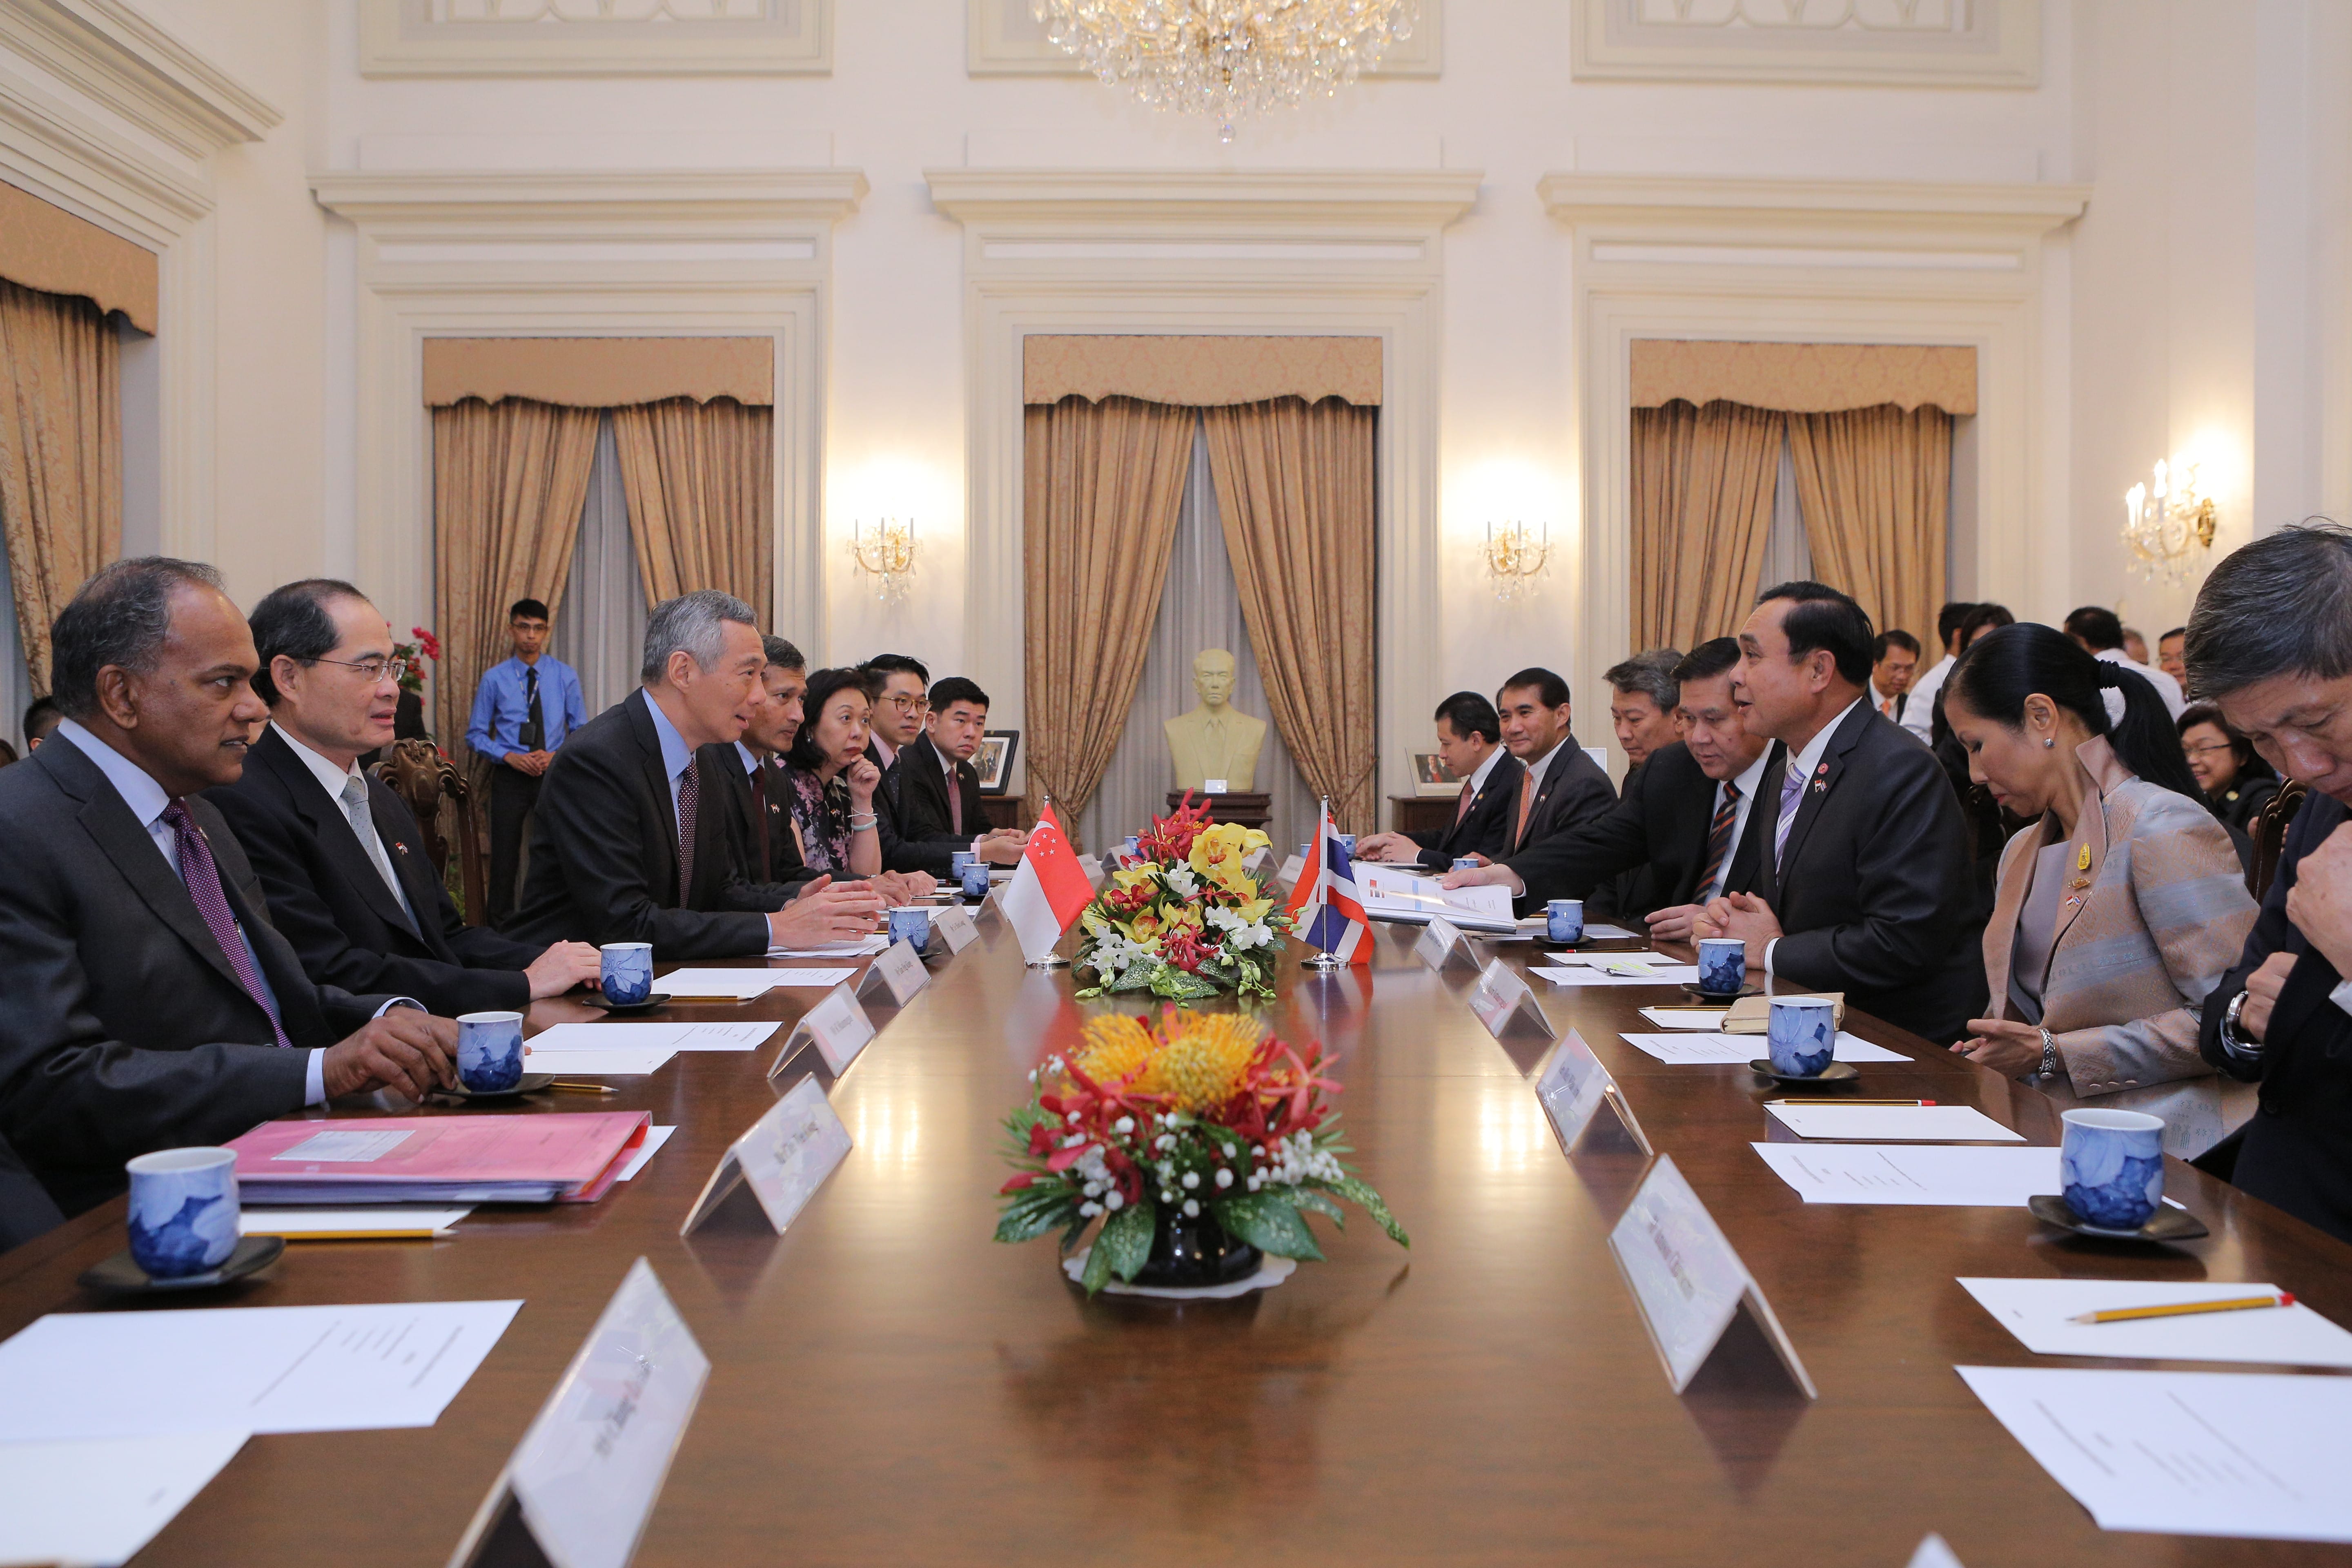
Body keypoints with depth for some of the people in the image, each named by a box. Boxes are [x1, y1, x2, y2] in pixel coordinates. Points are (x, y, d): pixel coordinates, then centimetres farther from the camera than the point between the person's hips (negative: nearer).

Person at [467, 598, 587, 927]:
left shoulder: (565, 676, 1)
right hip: (510, 776, 0)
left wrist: (556, 755, -13)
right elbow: (476, 733, 3)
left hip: (554, 774, 1)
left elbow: (581, 730, 5)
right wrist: (509, 756, -13)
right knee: (505, 854, 4)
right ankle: (501, 926, 14)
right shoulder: (494, 678, 0)